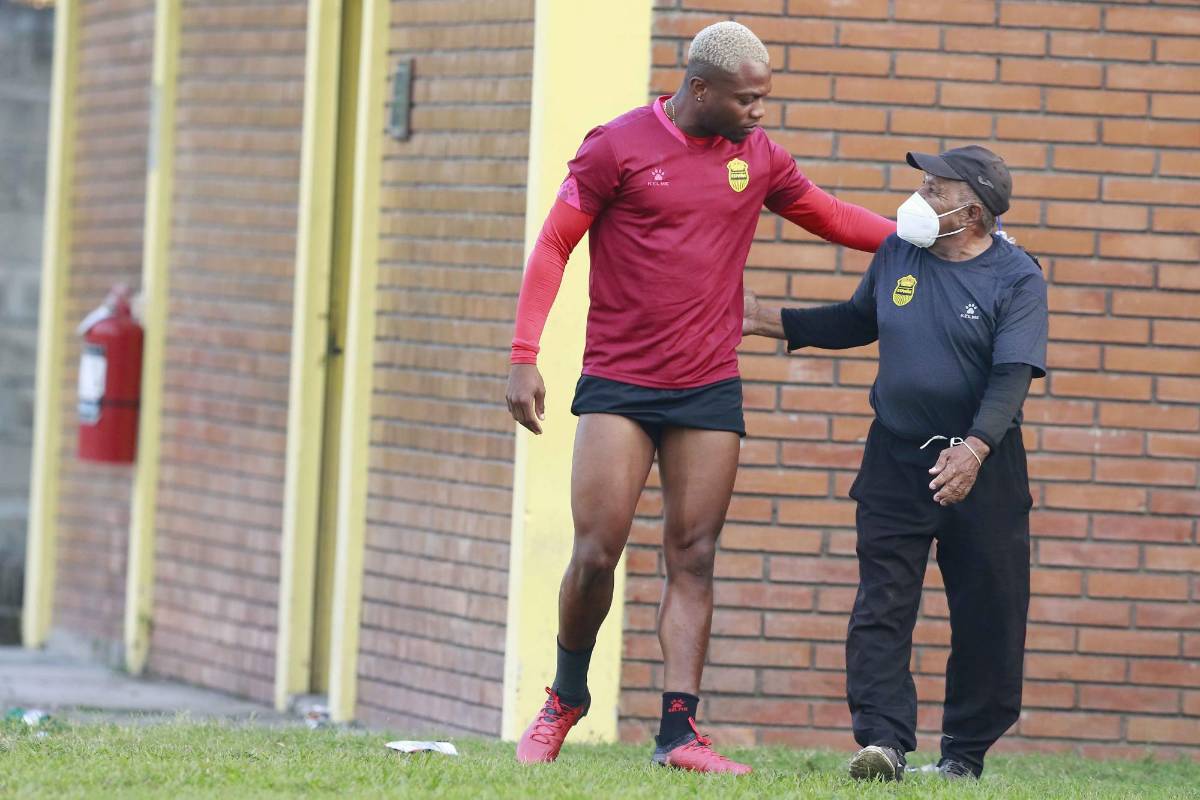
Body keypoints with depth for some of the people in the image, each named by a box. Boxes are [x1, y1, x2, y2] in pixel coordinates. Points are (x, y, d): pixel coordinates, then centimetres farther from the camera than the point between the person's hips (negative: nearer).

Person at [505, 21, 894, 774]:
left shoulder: (758, 155, 6)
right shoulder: (618, 147, -7)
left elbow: (831, 216, 20)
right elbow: (553, 247, -3)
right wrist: (525, 358, -10)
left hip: (710, 391, 3)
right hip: (619, 386, -3)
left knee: (694, 559, -1)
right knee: (597, 553, -7)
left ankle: (680, 733, -3)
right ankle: (566, 700, 17)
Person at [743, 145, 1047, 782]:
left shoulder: (1016, 277, -10)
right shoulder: (897, 252, 5)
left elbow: (1012, 376, -20)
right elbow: (858, 322, 23)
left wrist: (975, 449, -36)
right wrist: (770, 320, 17)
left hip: (983, 466, -3)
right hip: (896, 459, 3)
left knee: (987, 615, 3)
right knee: (881, 604, -9)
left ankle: (965, 751, 15)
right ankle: (883, 741, -15)